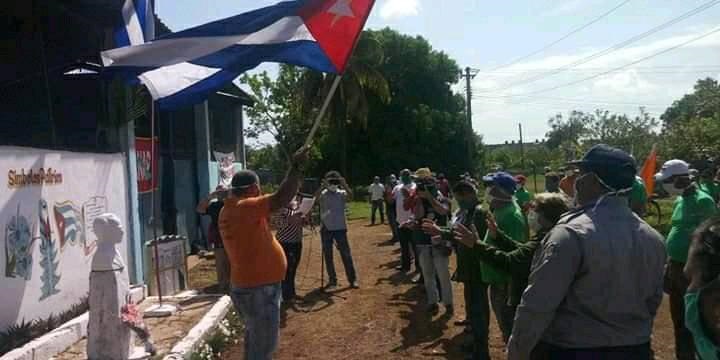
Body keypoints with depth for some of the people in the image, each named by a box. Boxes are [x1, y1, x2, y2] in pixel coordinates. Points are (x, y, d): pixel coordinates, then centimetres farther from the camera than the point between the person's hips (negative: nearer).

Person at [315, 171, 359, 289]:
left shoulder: (342, 193, 1)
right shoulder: (323, 194, 0)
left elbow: (350, 196, -20)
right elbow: (315, 197, -22)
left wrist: (345, 185, -31)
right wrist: (323, 186, -32)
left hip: (340, 228, -1)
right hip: (326, 229, 1)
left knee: (346, 254, 2)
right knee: (328, 256, 7)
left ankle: (353, 279, 9)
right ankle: (332, 280, 19)